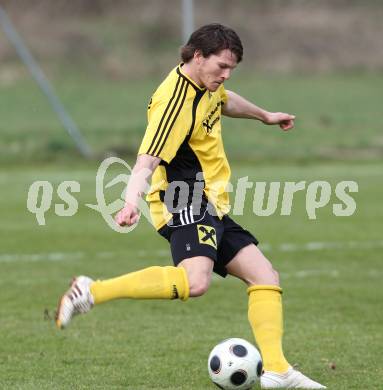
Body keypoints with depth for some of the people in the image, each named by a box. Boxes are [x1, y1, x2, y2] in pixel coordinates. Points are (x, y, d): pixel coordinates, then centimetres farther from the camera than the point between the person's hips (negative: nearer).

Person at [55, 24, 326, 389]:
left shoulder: (206, 85, 10)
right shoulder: (175, 102, -21)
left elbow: (224, 100, 37)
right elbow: (147, 160, -30)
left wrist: (265, 116, 51)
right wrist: (131, 202, -47)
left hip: (210, 208, 11)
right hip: (186, 205, -11)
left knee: (265, 277, 7)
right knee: (194, 281, -34)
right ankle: (91, 292, -28)